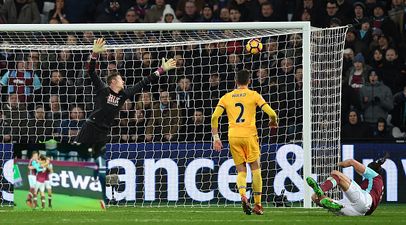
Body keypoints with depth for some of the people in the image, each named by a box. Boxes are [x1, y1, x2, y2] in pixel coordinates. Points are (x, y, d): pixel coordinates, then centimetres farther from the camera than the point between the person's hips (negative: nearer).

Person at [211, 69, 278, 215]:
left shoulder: (226, 97, 10)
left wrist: (216, 138, 6)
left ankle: (243, 195, -20)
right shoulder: (253, 95, 3)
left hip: (233, 136, 2)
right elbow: (271, 113, -4)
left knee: (241, 171, 9)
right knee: (255, 169, 10)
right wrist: (273, 122, 19)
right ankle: (257, 205, 8)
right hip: (249, 135, -2)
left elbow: (215, 117, 0)